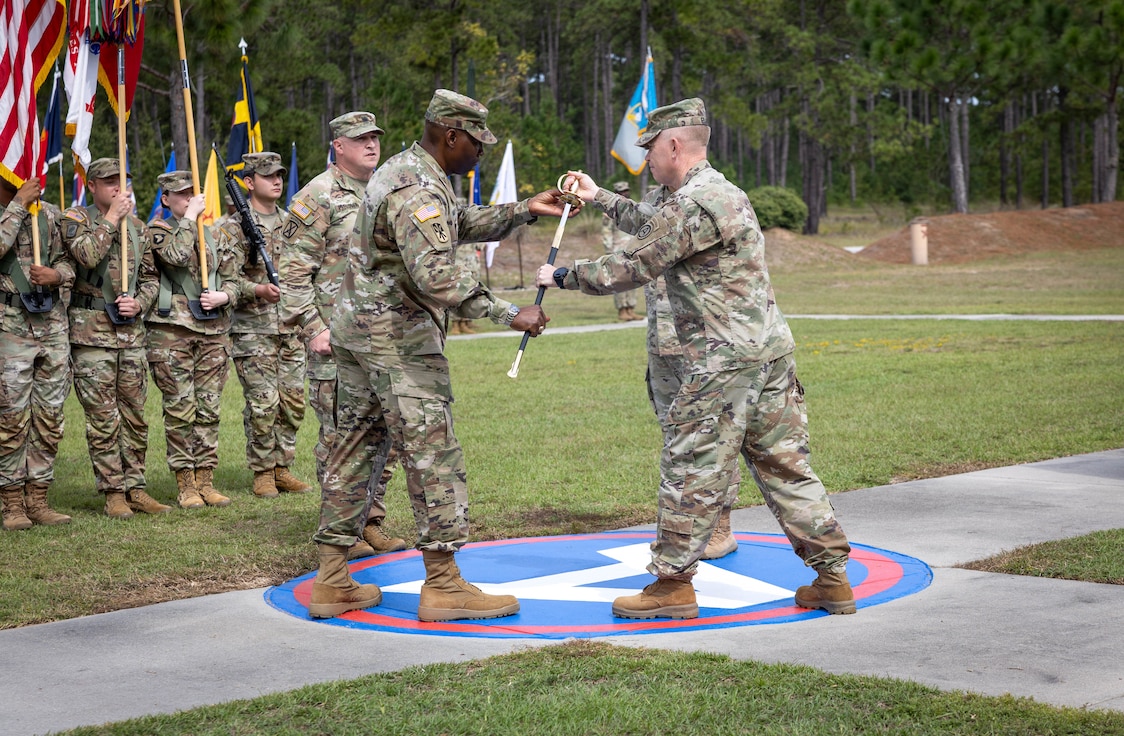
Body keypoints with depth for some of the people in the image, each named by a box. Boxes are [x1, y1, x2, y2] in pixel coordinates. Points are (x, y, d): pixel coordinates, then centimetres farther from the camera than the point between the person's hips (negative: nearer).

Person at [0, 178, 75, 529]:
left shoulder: (50, 214, 12)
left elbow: (68, 260, 15)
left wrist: (56, 275, -7)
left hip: (53, 324, 5)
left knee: (49, 417, 5)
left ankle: (37, 499, 13)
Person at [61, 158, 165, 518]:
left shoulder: (137, 226, 14)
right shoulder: (75, 219, -2)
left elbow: (151, 276, 17)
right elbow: (88, 255, -22)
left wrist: (139, 303, -3)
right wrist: (112, 217, -14)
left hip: (132, 331, 5)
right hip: (91, 330, -5)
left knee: (134, 415, 8)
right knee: (103, 418, -3)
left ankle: (135, 488, 14)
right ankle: (113, 492, 3)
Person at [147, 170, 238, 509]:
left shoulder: (213, 231, 16)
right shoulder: (157, 229, 0)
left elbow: (231, 276, 18)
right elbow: (176, 255, -21)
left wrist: (223, 296, -3)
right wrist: (190, 217, -11)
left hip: (214, 331, 5)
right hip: (172, 330, -5)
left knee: (208, 408, 6)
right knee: (180, 408, -3)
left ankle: (205, 480, 12)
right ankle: (185, 484, 3)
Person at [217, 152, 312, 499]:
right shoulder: (234, 227, -5)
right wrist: (259, 291, -27)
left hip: (291, 327, 6)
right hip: (253, 330, -6)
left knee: (293, 401, 6)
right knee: (263, 404, -5)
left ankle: (283, 467, 16)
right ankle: (262, 473, 6)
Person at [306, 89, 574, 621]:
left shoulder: (404, 170, 15)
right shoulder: (418, 189, -19)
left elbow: (463, 225, 25)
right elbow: (437, 277, -29)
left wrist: (523, 210, 15)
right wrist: (509, 315, -25)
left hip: (359, 333, 11)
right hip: (399, 339, -11)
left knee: (357, 448, 11)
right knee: (432, 456, -6)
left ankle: (331, 581, 14)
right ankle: (444, 586, -4)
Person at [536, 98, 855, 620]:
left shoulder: (692, 204, -15)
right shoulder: (718, 191, 18)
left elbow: (633, 268, -10)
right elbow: (650, 223, 34)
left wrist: (563, 277, 2)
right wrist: (597, 197, 39)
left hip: (724, 359, -10)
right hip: (771, 349, 10)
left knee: (691, 470, 0)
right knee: (784, 465, 11)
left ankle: (673, 584, 7)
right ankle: (832, 578, 12)